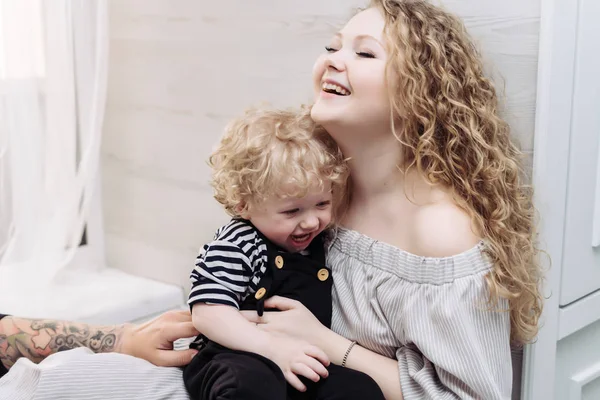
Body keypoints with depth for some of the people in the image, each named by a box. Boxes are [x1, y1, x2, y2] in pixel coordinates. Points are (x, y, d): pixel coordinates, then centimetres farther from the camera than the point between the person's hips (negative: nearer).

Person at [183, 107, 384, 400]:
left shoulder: (321, 243, 12)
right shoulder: (236, 246, -11)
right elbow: (208, 313, -20)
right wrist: (274, 346, -28)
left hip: (304, 366, 6)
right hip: (237, 360, -6)